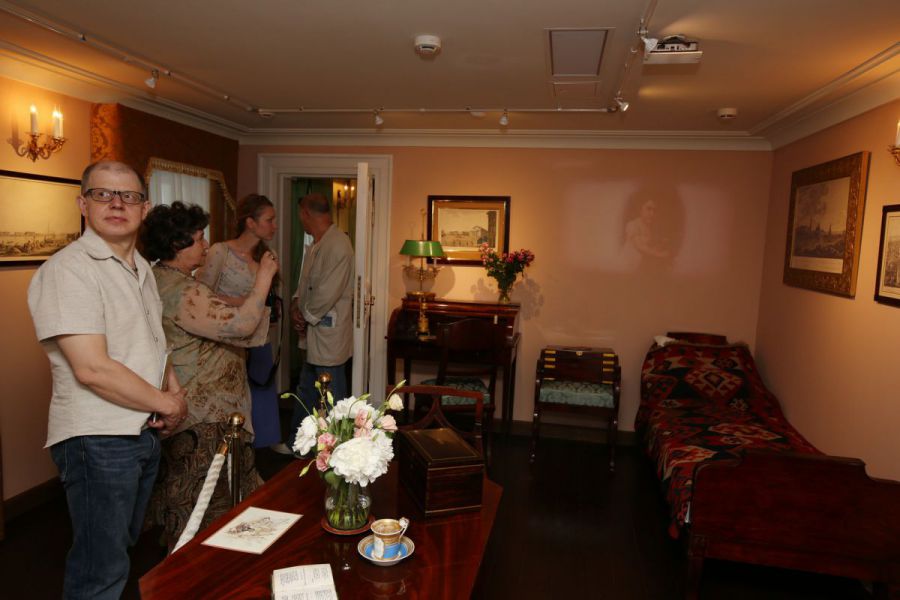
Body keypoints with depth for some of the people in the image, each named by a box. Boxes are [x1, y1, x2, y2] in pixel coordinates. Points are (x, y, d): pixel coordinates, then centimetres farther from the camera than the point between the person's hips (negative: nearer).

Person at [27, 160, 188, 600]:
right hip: (98, 439, -8)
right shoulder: (68, 269, -17)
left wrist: (174, 390, 2)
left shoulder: (141, 268, 10)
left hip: (146, 431, 8)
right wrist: (168, 404, -14)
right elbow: (92, 369, -24)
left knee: (122, 546, 23)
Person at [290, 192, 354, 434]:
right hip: (314, 334, 10)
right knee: (306, 391, 22)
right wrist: (295, 303, 1)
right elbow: (305, 281, 19)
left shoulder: (337, 245, -20)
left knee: (332, 398, 2)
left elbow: (328, 292, -24)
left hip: (328, 334, -10)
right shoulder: (316, 245, 13)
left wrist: (306, 317, -11)